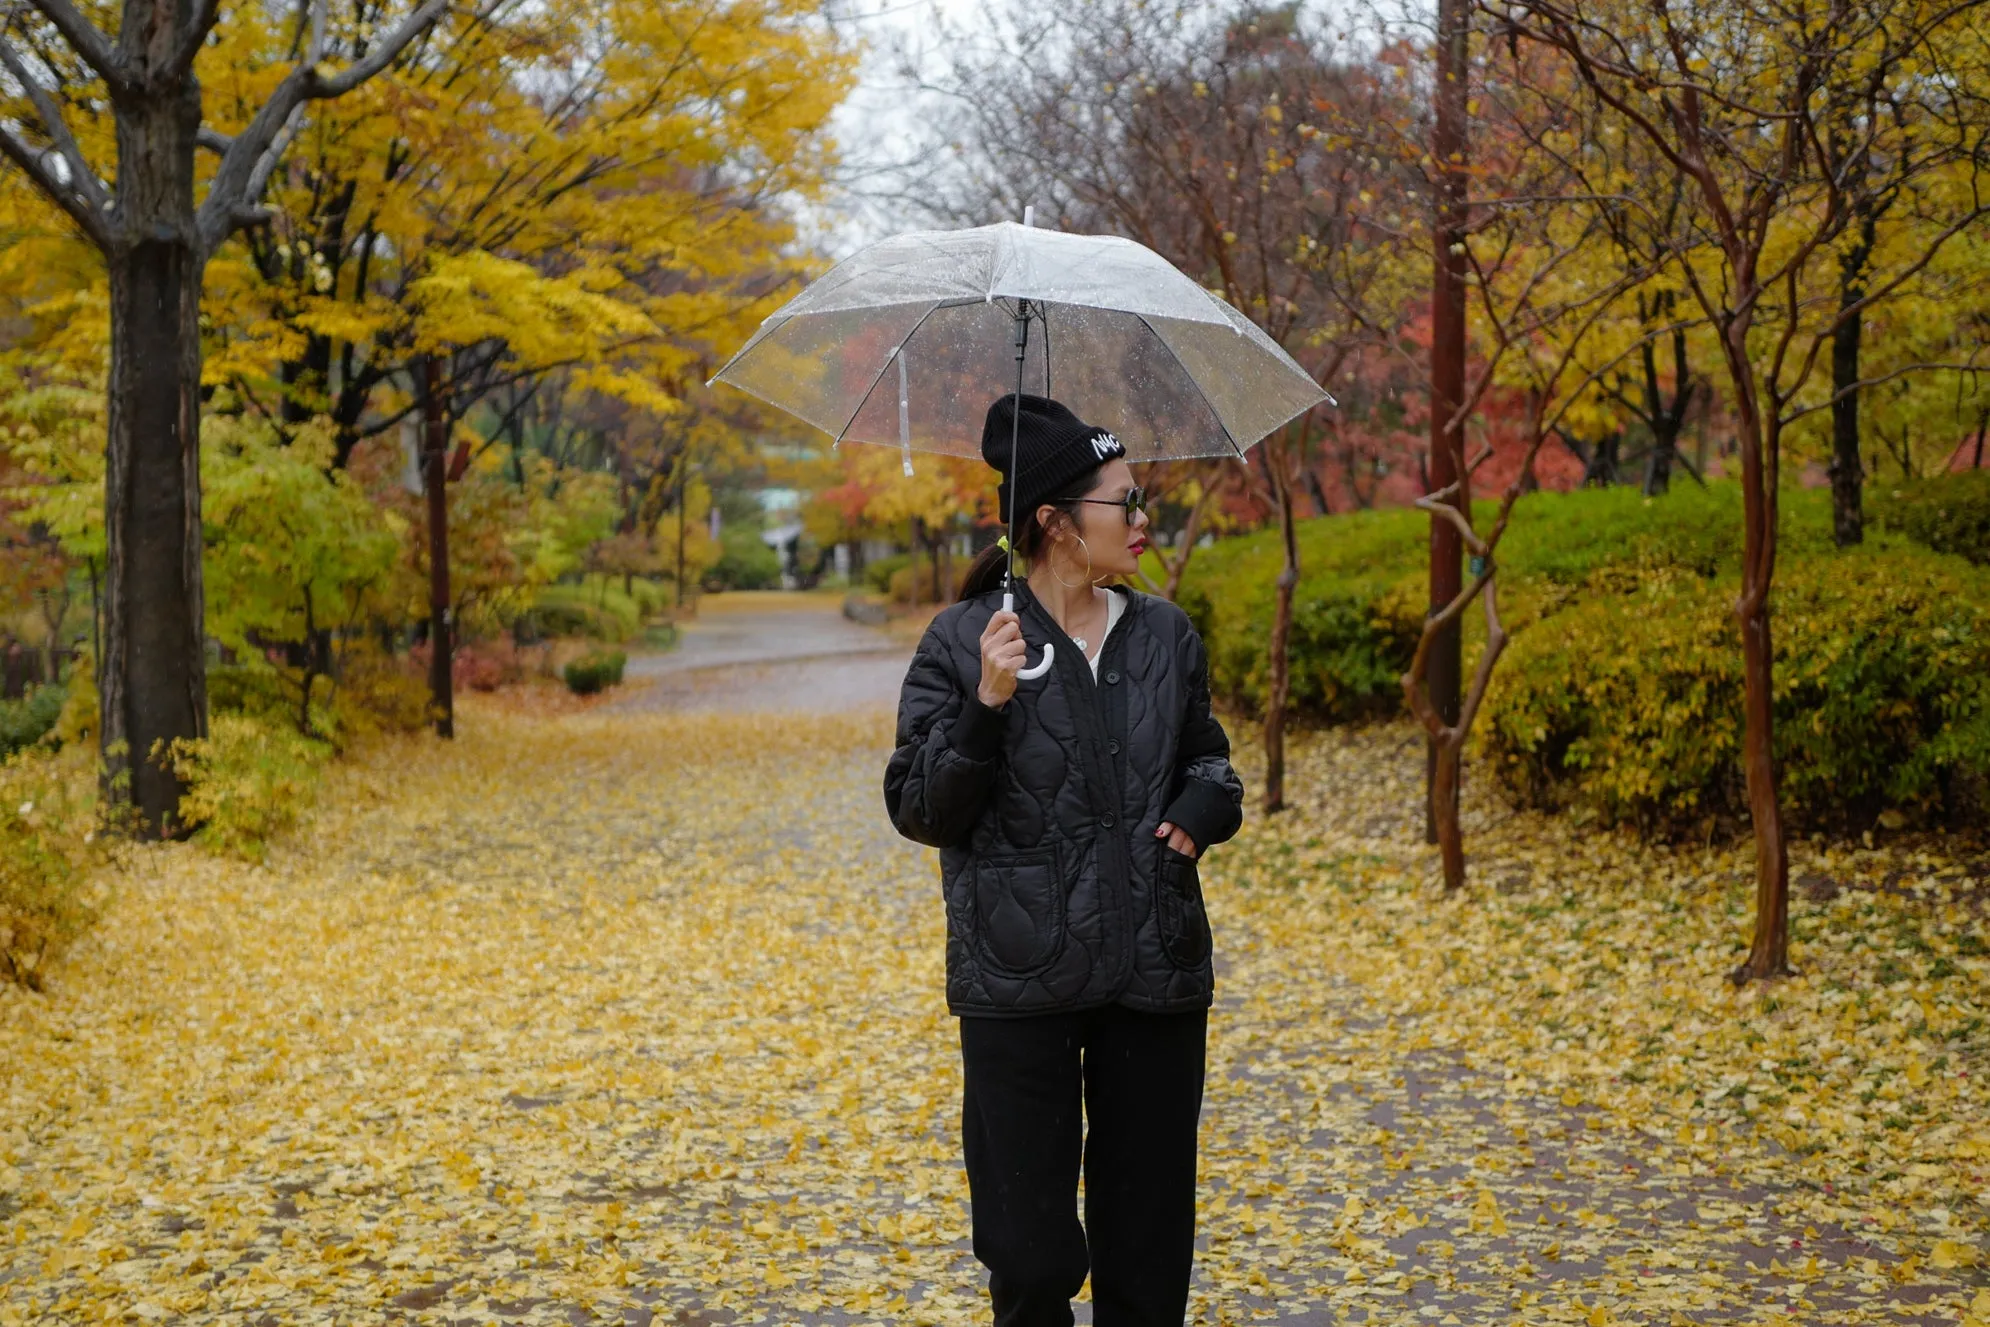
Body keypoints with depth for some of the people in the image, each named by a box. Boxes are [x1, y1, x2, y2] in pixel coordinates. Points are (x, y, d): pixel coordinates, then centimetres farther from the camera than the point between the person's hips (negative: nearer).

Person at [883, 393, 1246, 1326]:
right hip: (1021, 985, -3)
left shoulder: (1166, 637, 7)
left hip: (1156, 975, 4)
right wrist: (986, 706, -19)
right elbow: (918, 811, -5)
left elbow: (1207, 761, 20)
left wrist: (1202, 807, -2)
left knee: (1148, 1241, 9)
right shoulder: (965, 643, -4)